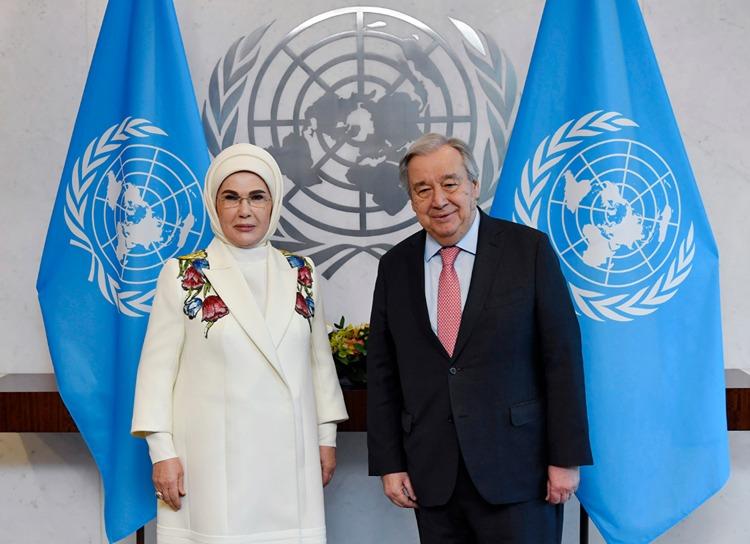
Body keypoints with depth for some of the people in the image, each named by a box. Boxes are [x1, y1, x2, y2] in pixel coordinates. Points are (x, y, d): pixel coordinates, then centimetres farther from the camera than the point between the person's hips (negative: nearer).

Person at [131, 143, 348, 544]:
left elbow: (319, 360, 12)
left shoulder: (301, 274, 7)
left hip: (288, 455, 3)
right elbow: (158, 367, -1)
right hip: (212, 455, -2)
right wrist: (162, 450, -5)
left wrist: (327, 436, 11)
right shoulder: (182, 275, -2)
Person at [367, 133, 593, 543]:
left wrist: (567, 457, -7)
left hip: (517, 470, -3)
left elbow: (562, 356, -5)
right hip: (431, 477, 3)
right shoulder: (394, 266, 6)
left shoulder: (529, 249, -3)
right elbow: (382, 372, 8)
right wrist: (389, 463, 4)